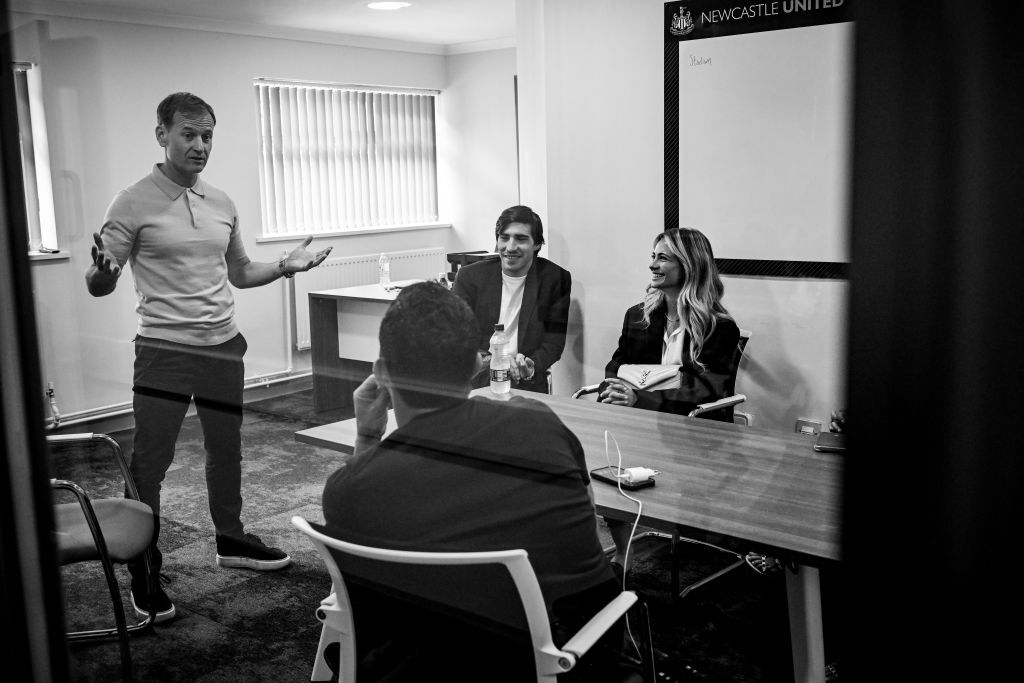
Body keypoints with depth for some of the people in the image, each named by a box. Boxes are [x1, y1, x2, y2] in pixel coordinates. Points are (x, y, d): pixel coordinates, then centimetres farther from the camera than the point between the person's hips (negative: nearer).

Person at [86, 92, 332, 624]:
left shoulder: (222, 205, 8)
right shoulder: (134, 204, -9)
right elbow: (100, 285, -10)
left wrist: (285, 266, 4)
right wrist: (102, 270, -32)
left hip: (223, 346, 6)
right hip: (164, 351, -6)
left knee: (226, 450, 18)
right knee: (149, 463, -1)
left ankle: (230, 540, 37)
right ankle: (143, 574, 14)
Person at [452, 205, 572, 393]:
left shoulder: (556, 279, 3)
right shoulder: (469, 276, 6)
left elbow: (555, 339, 1)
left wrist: (532, 367, -19)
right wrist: (489, 361, -18)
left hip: (528, 389, -1)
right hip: (475, 384, 1)